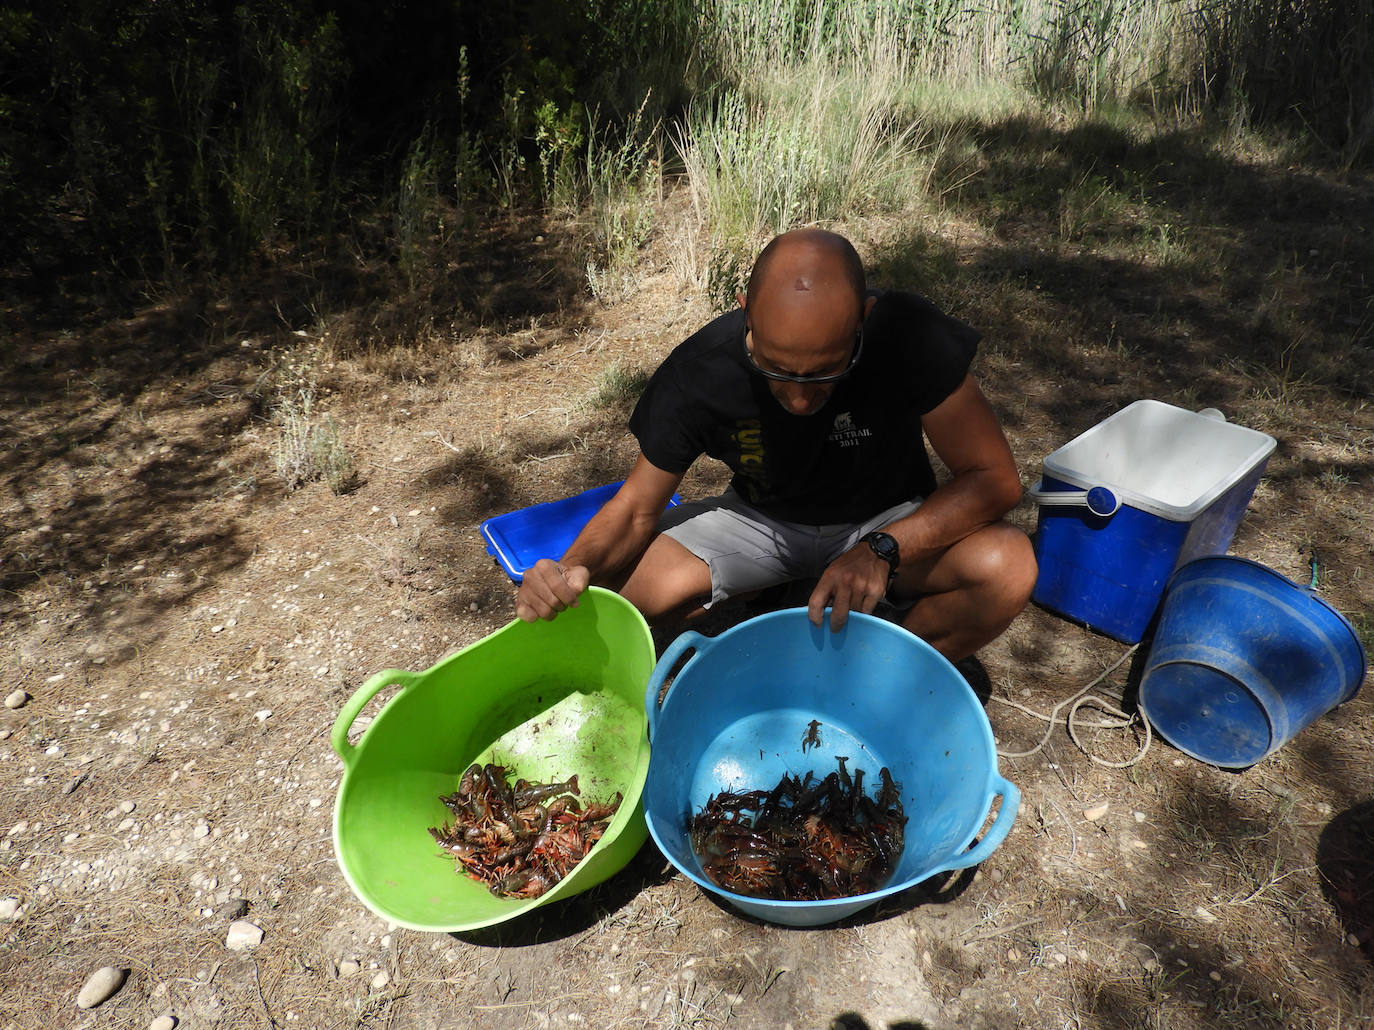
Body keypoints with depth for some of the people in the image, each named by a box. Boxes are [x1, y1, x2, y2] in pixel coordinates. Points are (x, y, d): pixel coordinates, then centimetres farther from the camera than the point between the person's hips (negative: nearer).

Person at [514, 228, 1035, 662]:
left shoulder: (909, 335, -29)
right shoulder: (698, 373, -25)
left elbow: (995, 477, -22)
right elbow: (636, 510, -14)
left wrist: (884, 549, -37)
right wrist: (575, 569, -36)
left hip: (892, 522, 0)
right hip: (763, 519, 0)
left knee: (1007, 566, -31)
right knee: (614, 590, -23)